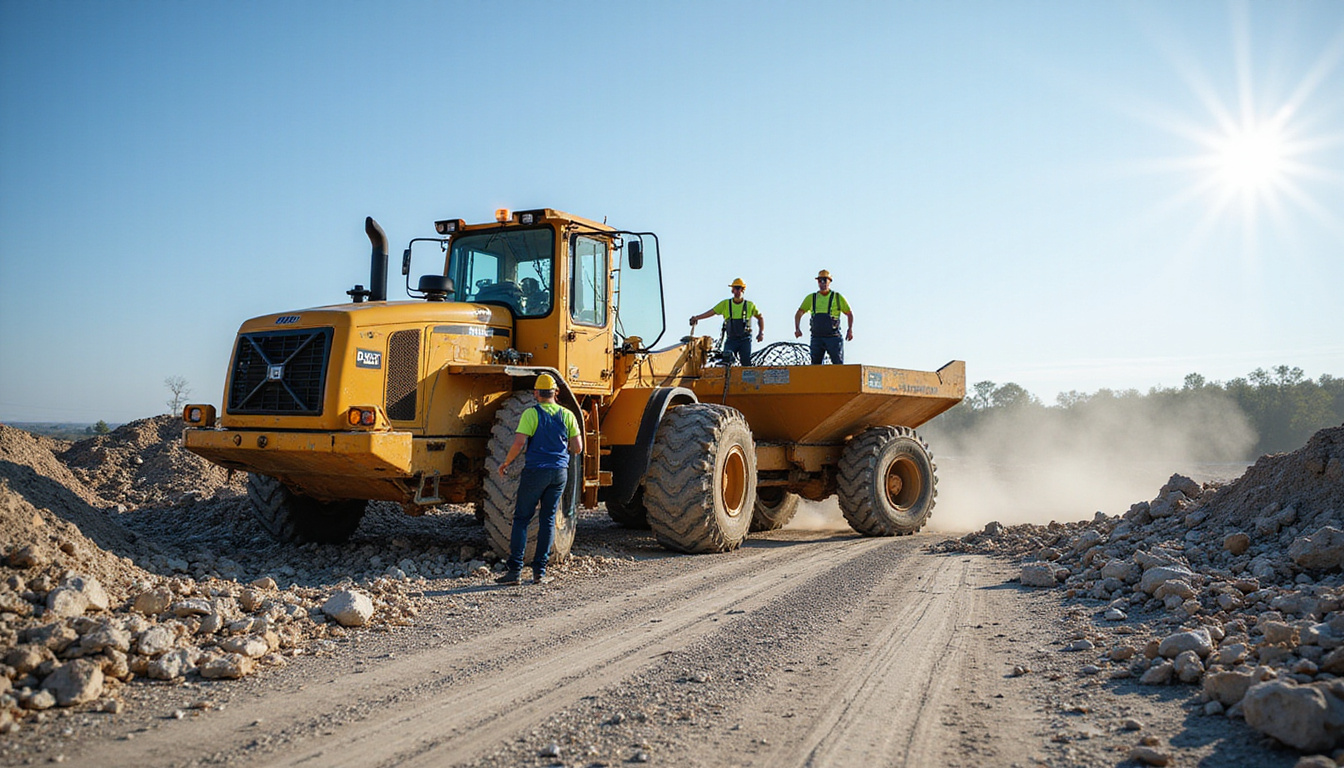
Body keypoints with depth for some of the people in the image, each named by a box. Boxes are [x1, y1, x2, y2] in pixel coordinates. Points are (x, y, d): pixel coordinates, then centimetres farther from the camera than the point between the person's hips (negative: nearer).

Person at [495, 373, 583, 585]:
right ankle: (539, 571, 7)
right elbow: (577, 448, 5)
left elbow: (519, 443, -15)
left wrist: (506, 463, 0)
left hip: (535, 470, -4)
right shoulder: (567, 415, 6)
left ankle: (514, 569, -1)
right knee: (548, 520, 9)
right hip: (559, 472, 4)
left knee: (522, 518, 4)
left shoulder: (531, 414, -6)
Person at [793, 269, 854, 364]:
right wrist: (797, 329, -1)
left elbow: (849, 314, 14)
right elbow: (798, 313, 16)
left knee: (838, 366, -7)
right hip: (817, 338, 2)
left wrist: (850, 329, -1)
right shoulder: (811, 298, 12)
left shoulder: (837, 297, 7)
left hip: (834, 338, -2)